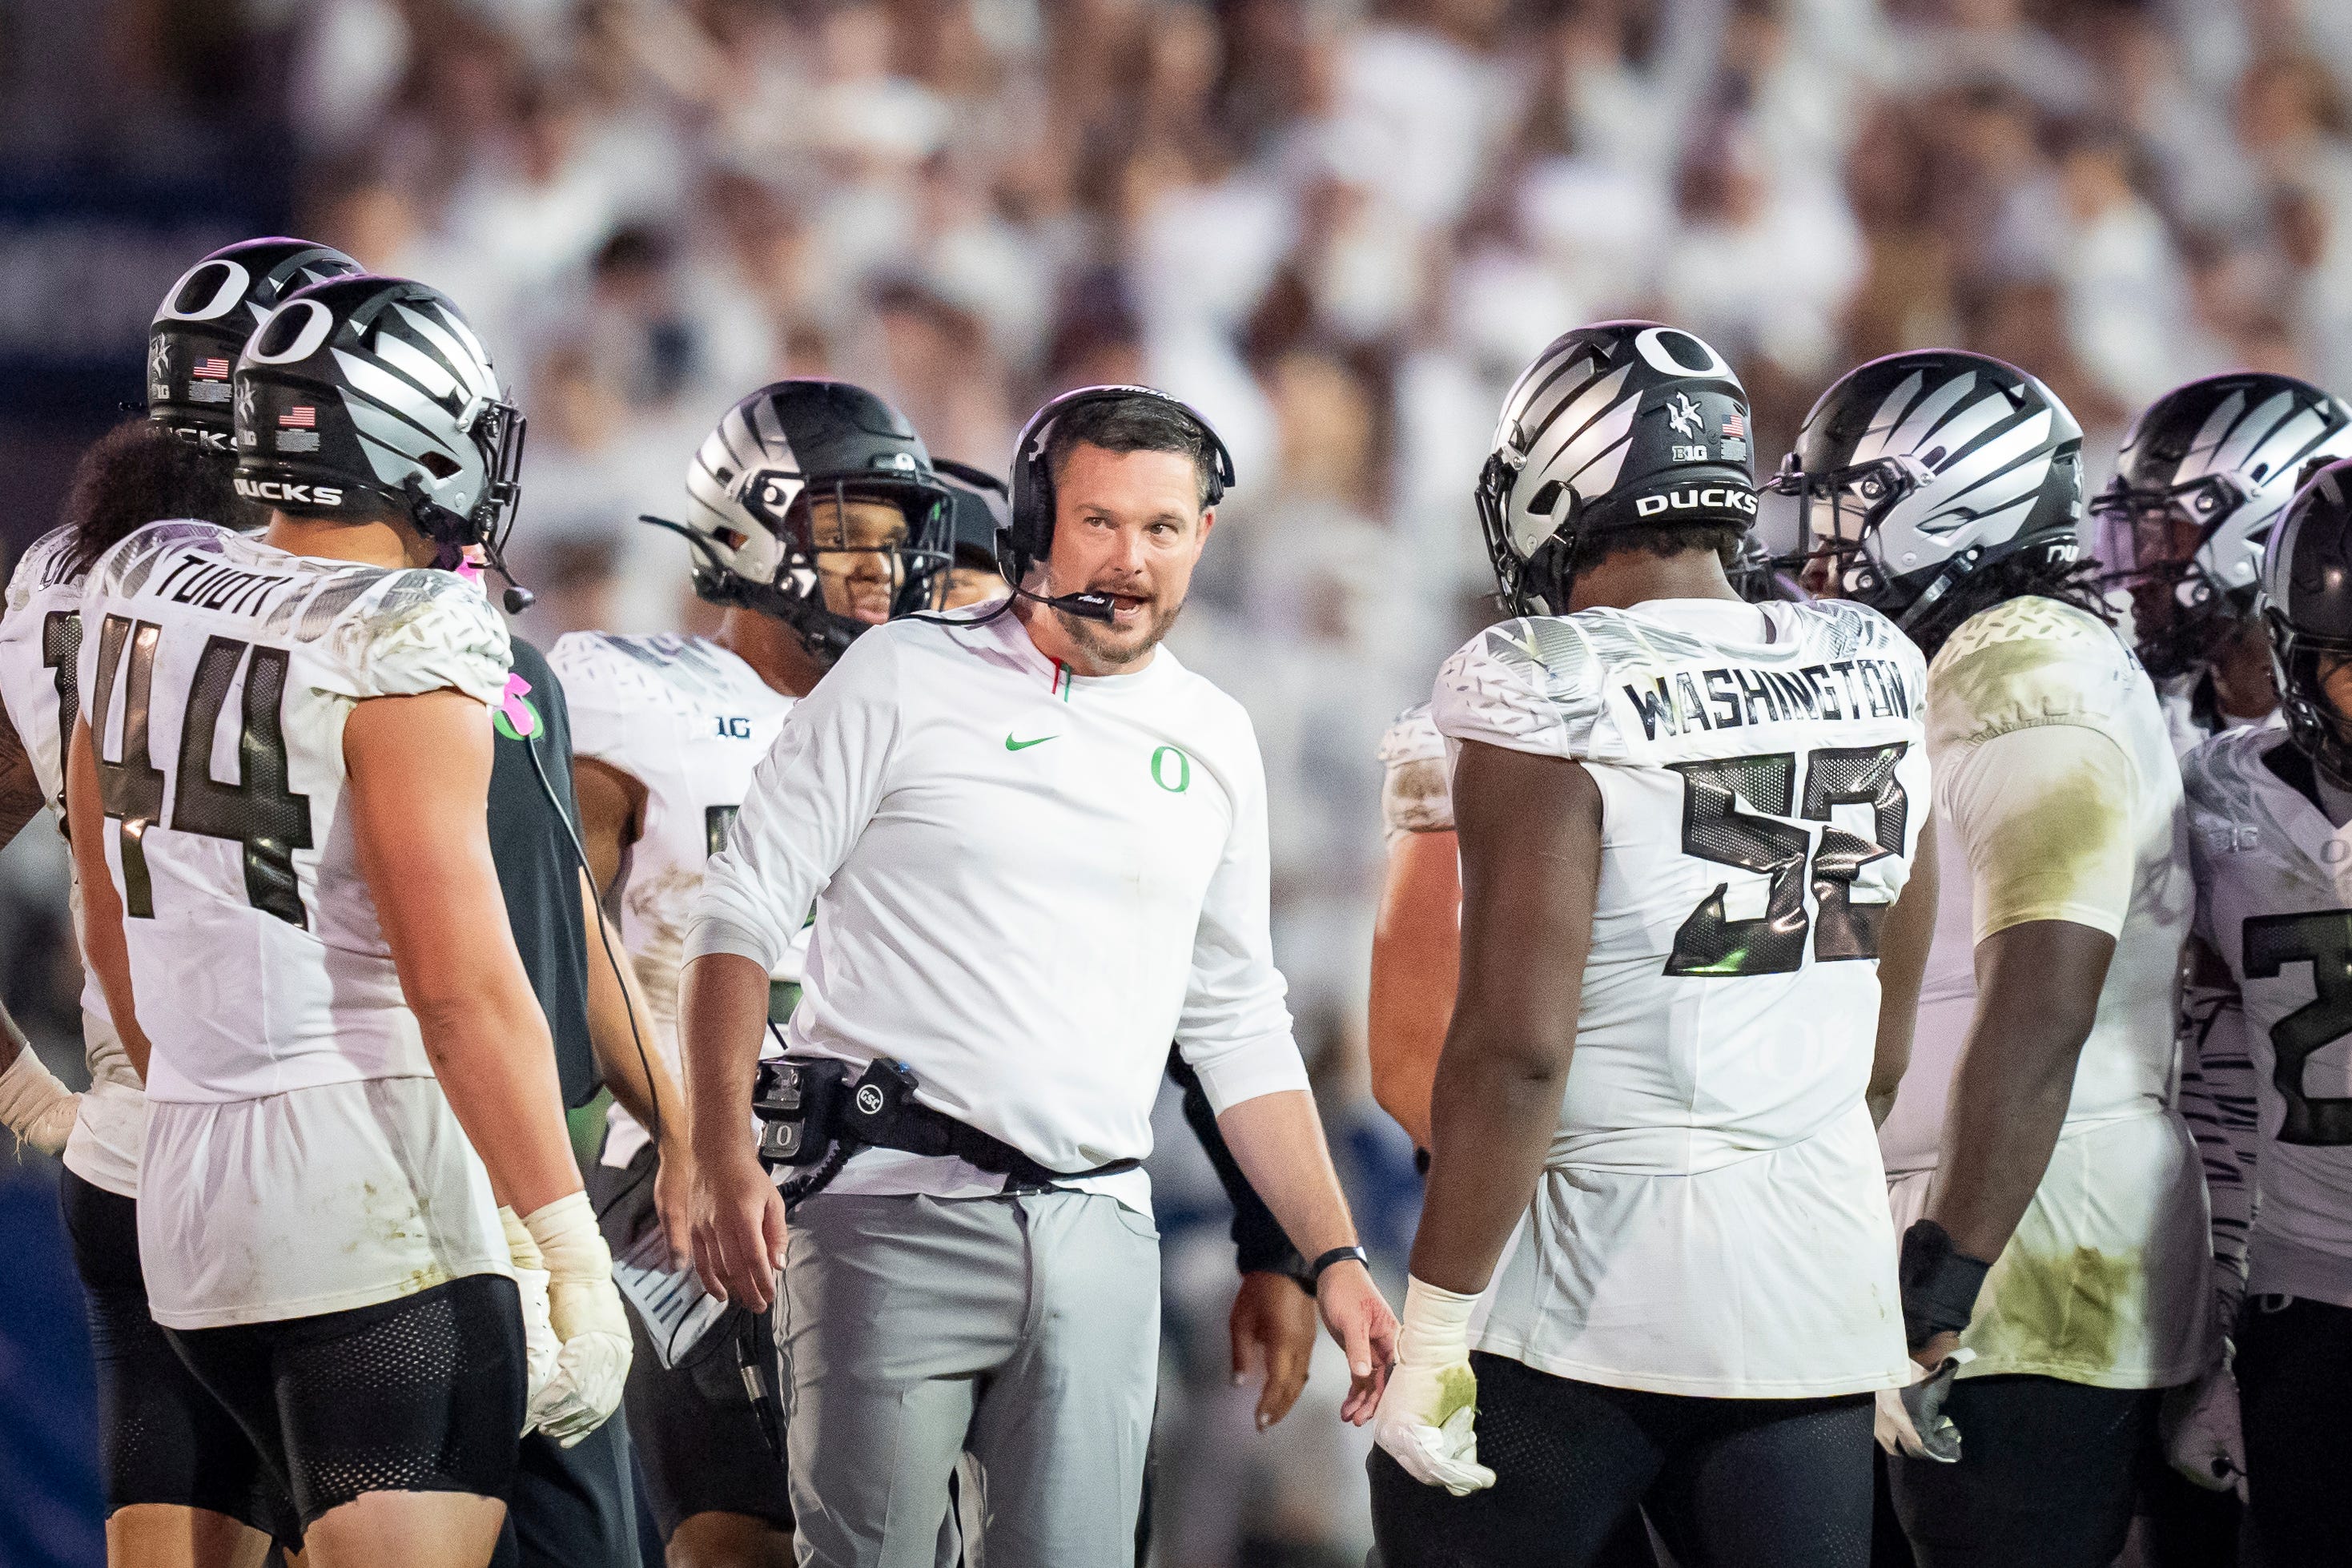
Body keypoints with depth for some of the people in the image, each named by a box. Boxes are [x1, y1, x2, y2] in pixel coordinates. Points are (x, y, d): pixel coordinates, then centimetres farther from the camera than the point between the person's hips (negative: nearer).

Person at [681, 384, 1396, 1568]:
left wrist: (1333, 1257, 14)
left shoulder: (1214, 743, 15)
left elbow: (1238, 1028, 21)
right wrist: (723, 1159, -13)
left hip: (1096, 1238, 4)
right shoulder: (904, 679, 1)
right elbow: (743, 914, -1)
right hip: (896, 1209, -4)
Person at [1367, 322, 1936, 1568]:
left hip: (1587, 1282, -5)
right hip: (1817, 1272, 6)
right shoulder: (1878, 682, 5)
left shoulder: (1551, 698, -14)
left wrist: (1434, 1336, -13)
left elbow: (1517, 1044, -18)